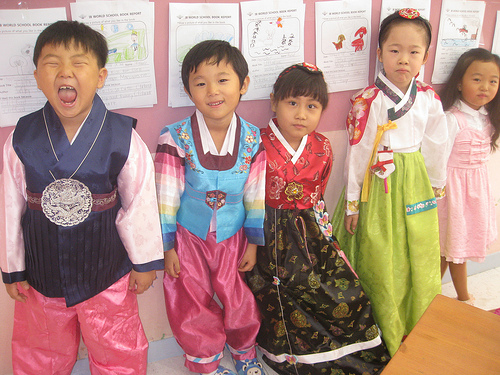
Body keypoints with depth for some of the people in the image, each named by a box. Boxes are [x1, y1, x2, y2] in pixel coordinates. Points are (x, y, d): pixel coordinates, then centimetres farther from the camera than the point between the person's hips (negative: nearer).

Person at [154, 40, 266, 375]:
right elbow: (167, 196, -10)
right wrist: (167, 247, -7)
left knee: (240, 303, 13)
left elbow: (255, 195, -2)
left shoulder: (253, 139, -10)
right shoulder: (176, 139, -17)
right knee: (194, 308, 11)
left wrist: (253, 243, 2)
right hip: (188, 237, -1)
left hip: (232, 237, 2)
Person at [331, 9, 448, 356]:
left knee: (419, 260, 13)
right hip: (380, 185, -4)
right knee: (380, 264, 7)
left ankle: (416, 335, 36)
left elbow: (435, 147, 10)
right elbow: (357, 151, -9)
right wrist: (352, 202, -6)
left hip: (416, 183, 4)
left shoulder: (429, 99, 1)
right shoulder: (368, 101, -12)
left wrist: (436, 189, 16)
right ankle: (385, 342, 28)